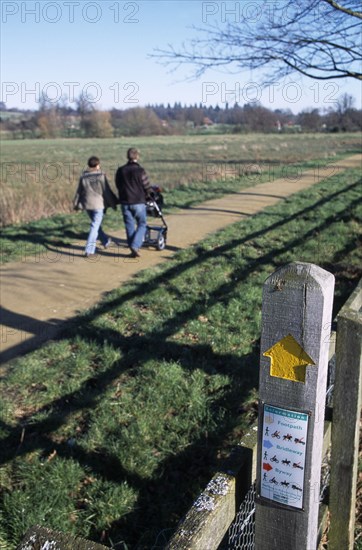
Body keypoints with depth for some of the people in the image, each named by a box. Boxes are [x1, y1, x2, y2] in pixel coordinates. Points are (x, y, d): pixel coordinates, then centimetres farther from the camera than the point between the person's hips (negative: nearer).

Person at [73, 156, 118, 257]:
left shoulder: (83, 177, 2)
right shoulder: (101, 175, -10)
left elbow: (79, 192, 8)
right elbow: (107, 191, -8)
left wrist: (76, 205, 18)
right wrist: (113, 203, 2)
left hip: (87, 204, 5)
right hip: (98, 204, -5)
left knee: (96, 224, 23)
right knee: (95, 226, -2)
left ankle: (106, 241, 38)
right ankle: (89, 250, -6)